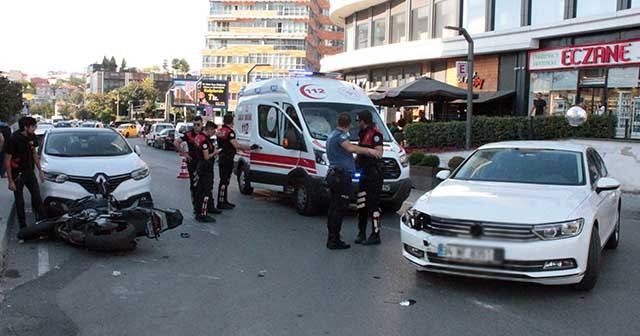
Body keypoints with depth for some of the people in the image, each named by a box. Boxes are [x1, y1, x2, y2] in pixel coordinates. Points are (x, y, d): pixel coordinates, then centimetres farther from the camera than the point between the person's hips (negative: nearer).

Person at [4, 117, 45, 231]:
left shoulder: (32, 137, -4)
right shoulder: (14, 139, -21)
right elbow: (7, 161, -16)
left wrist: (40, 170, 11)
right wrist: (10, 181, -16)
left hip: (29, 172, 5)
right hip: (17, 175, -5)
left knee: (37, 196, 8)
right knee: (20, 202, 5)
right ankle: (23, 225, 15)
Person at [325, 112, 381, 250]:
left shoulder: (332, 135, 18)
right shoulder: (340, 136, -13)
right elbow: (351, 148, -31)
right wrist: (369, 150, -25)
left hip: (333, 175, 10)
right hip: (342, 176, -10)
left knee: (333, 208, 13)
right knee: (340, 209, -7)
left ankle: (332, 239, 19)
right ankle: (334, 241, -5)